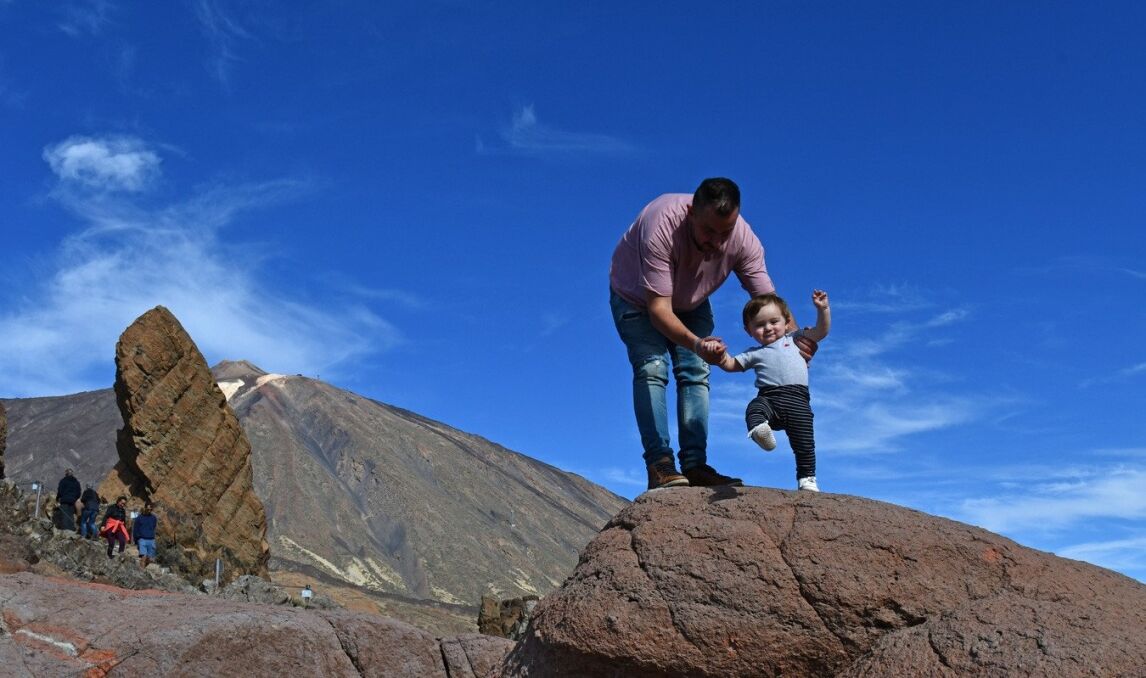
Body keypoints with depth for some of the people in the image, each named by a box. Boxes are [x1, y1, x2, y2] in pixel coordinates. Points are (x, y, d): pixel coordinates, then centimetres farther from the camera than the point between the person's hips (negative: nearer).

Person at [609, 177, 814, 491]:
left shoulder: (743, 239, -28)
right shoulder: (661, 227, -42)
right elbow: (658, 306, -44)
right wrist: (696, 343, -60)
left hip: (690, 304, 4)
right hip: (637, 298, -4)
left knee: (695, 373, -9)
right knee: (651, 368, -20)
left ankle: (695, 466, -9)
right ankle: (659, 466, -22)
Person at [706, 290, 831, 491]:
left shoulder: (794, 339, 26)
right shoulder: (754, 353, 26)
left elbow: (821, 331, 23)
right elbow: (731, 365, 23)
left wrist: (823, 309, 9)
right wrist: (721, 354, 3)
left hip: (797, 399, 0)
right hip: (768, 397, 0)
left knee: (804, 441, -9)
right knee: (755, 408, -35)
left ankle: (807, 478, 0)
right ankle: (759, 429, -62)